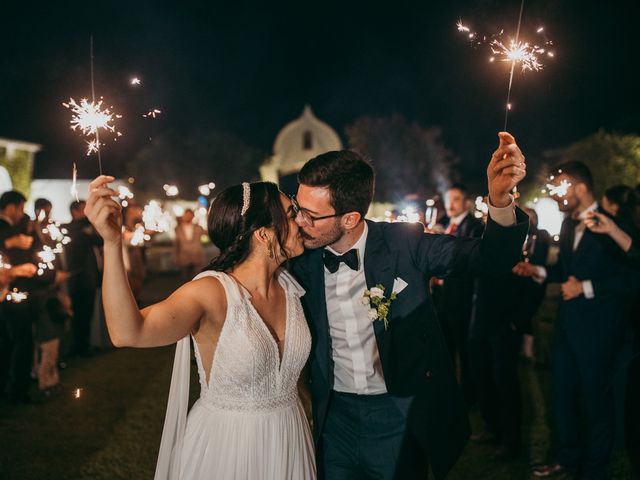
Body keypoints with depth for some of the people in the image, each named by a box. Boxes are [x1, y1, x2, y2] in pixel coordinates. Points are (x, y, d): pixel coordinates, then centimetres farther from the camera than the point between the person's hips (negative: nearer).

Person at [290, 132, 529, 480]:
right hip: (336, 416, 2)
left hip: (401, 419, -2)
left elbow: (491, 256, -21)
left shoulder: (404, 244, -14)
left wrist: (500, 199, -40)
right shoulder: (302, 263, -6)